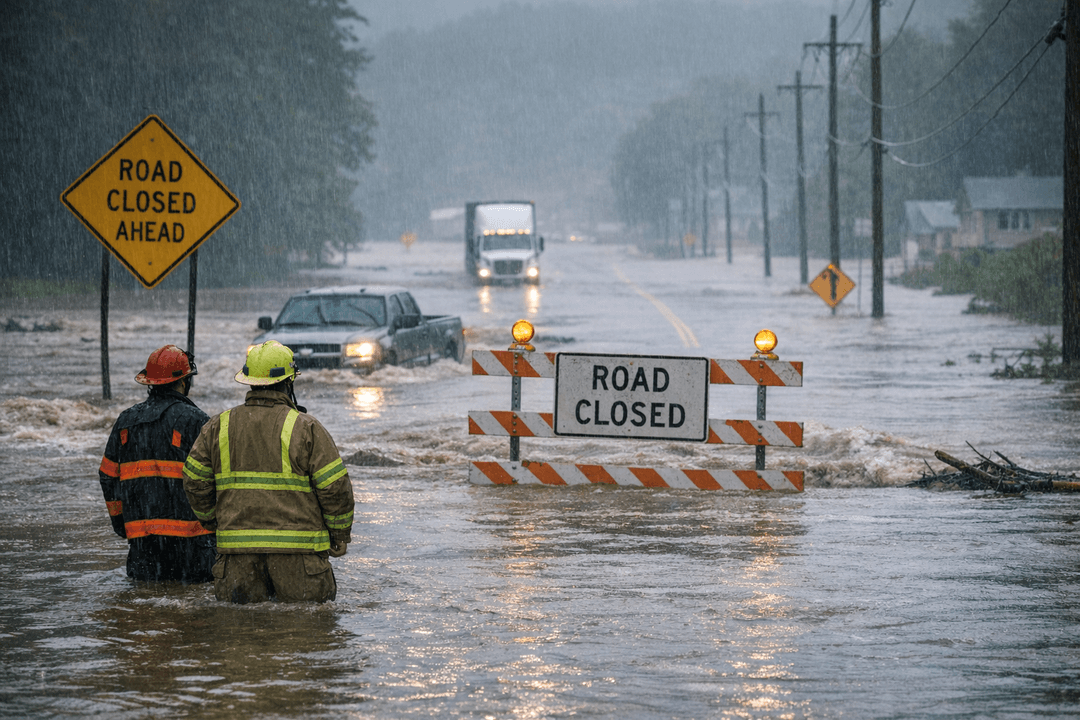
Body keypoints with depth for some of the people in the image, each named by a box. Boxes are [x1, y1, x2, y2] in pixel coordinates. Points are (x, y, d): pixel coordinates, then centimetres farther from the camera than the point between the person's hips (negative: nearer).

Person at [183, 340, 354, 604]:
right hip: (297, 548, -3)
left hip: (237, 546, 3)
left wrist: (212, 522, 27)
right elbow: (334, 486, -4)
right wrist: (340, 535, 10)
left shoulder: (218, 427, 7)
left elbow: (195, 481, 11)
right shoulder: (306, 428, -3)